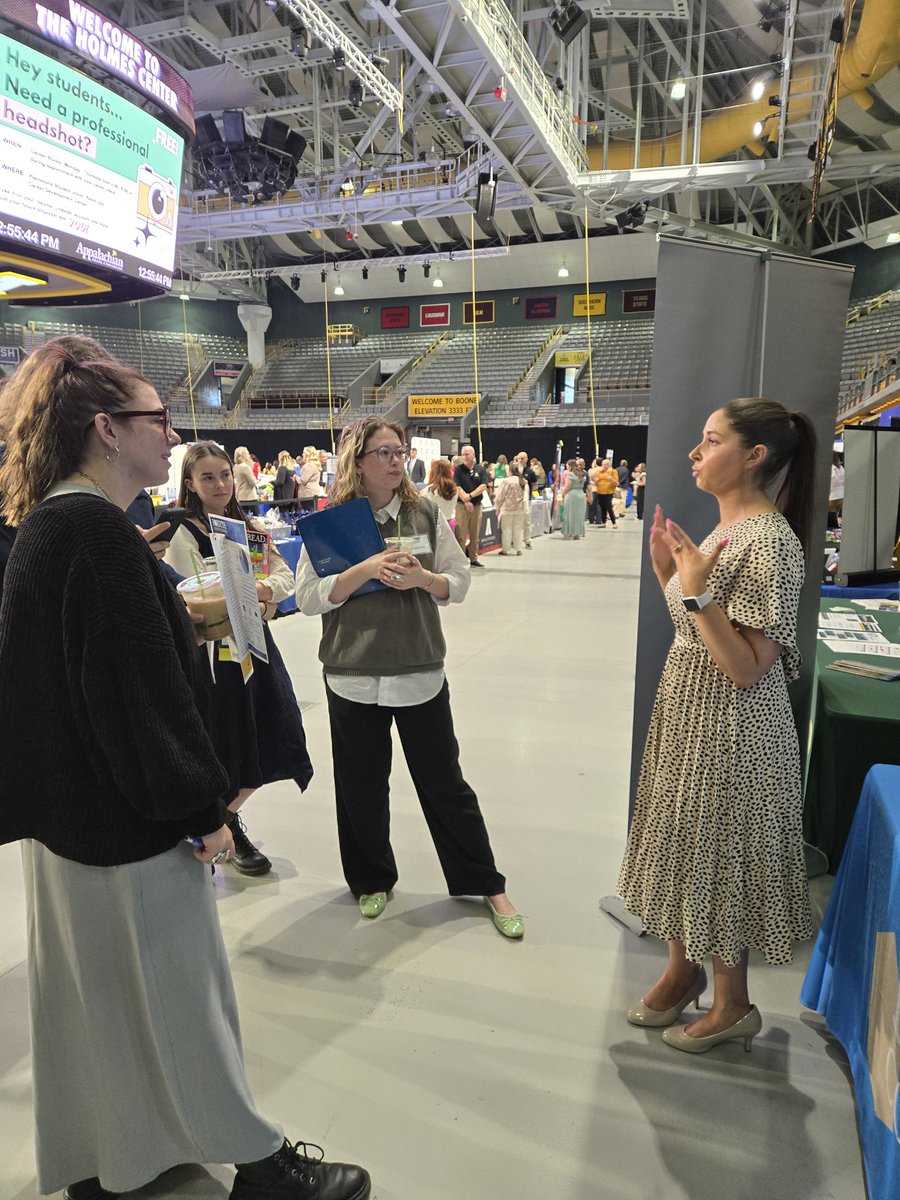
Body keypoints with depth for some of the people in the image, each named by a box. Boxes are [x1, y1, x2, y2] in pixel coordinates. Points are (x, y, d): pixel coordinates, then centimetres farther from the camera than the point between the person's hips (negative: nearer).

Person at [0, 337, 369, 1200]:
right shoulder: (97, 530, -22)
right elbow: (138, 686, -25)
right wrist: (200, 809, -17)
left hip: (72, 809, 9)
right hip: (129, 817, -9)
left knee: (88, 989, 21)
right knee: (173, 991, 7)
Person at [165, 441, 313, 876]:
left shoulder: (251, 527, 11)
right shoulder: (183, 534, -7)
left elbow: (286, 577, 4)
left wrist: (266, 588, -16)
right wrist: (248, 597, -24)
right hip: (213, 649, -6)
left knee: (266, 745, 10)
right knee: (225, 749, 2)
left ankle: (227, 814, 34)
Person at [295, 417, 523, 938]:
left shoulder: (426, 514, 0)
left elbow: (460, 581, 3)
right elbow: (308, 597, -9)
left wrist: (422, 578, -17)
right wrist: (365, 569, -21)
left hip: (421, 674, 0)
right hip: (353, 677, 0)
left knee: (445, 783, 10)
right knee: (362, 787, 13)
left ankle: (487, 884, 27)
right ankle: (372, 880, 37)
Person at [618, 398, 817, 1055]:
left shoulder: (770, 542, -22)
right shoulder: (725, 528, 6)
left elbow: (747, 669, -24)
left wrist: (697, 589, -29)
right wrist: (668, 571, 0)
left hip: (730, 730, -9)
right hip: (688, 717, 9)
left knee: (719, 857, 8)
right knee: (684, 846, 20)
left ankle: (733, 1005, 33)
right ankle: (683, 970, 42)